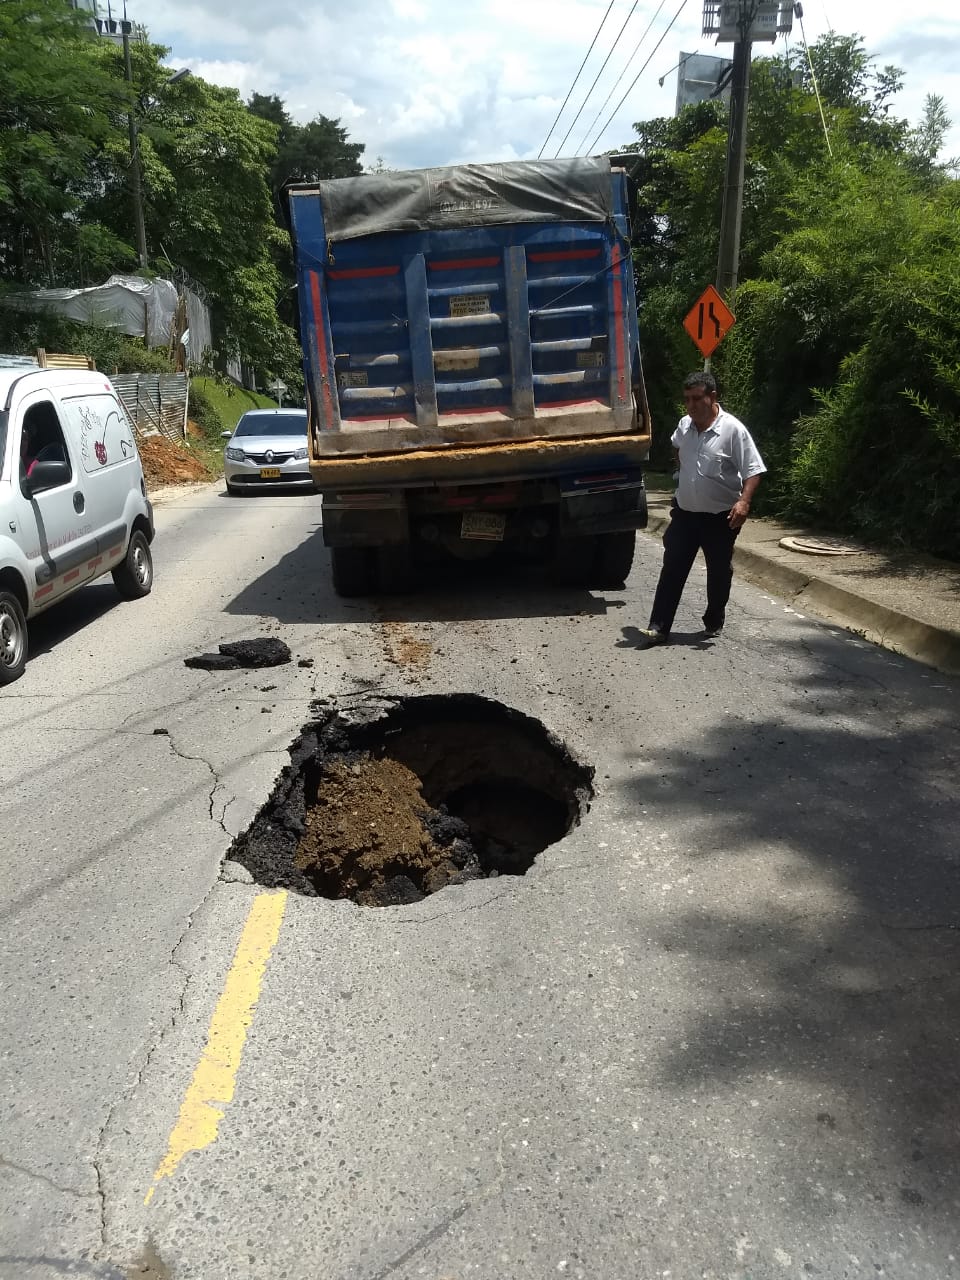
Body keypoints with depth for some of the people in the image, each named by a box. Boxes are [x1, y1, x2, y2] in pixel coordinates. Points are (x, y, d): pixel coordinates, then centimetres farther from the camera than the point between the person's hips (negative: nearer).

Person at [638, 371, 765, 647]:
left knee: (719, 571, 11)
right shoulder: (685, 425, 2)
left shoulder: (733, 430, -16)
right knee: (672, 569, -1)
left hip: (720, 517, -4)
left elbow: (753, 471, -17)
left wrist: (744, 501, -31)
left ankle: (714, 621, 30)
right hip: (684, 512, 4)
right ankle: (659, 627, -1)